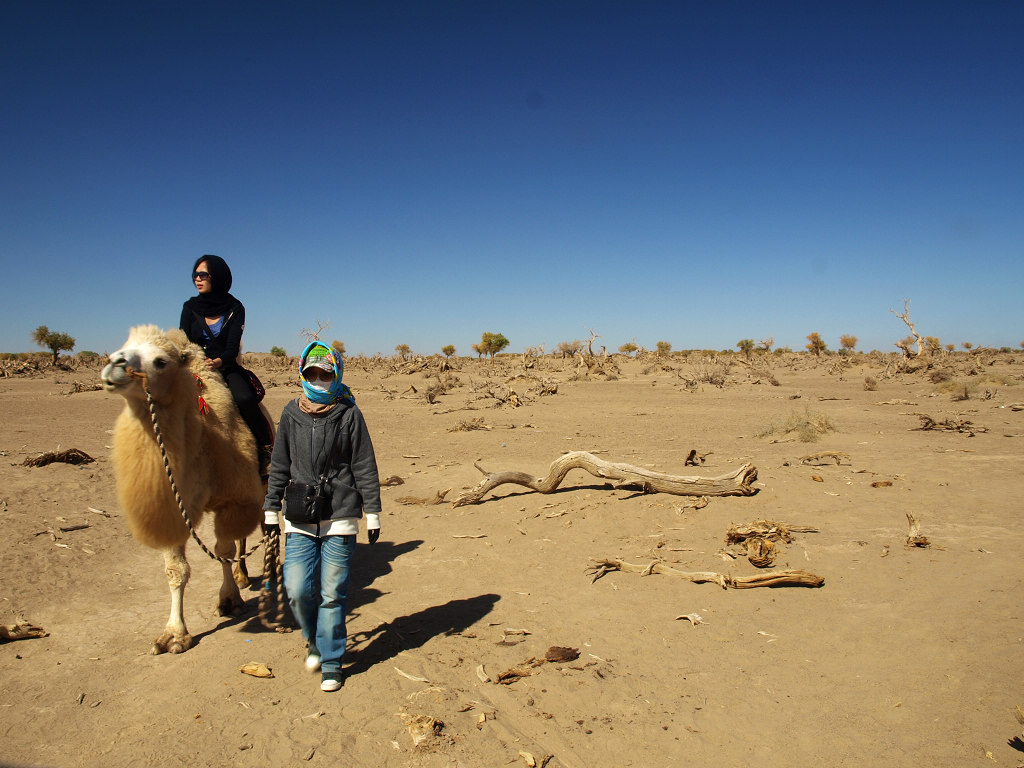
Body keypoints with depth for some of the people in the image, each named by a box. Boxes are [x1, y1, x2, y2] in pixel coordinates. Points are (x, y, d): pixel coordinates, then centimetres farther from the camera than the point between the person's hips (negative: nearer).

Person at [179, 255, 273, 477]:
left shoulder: (234, 308, 5)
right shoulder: (190, 307, 12)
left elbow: (232, 347, -6)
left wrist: (219, 362, -28)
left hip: (226, 367, -3)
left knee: (245, 398, -31)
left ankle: (265, 450, -17)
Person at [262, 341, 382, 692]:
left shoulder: (349, 414, -2)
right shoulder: (291, 414, 7)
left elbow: (365, 468, 1)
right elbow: (279, 466, 14)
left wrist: (373, 513, 0)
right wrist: (271, 509, 14)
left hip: (340, 517, -2)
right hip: (300, 518, 3)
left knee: (333, 594, 1)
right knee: (298, 590, -2)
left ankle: (330, 662, 19)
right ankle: (314, 640, 29)